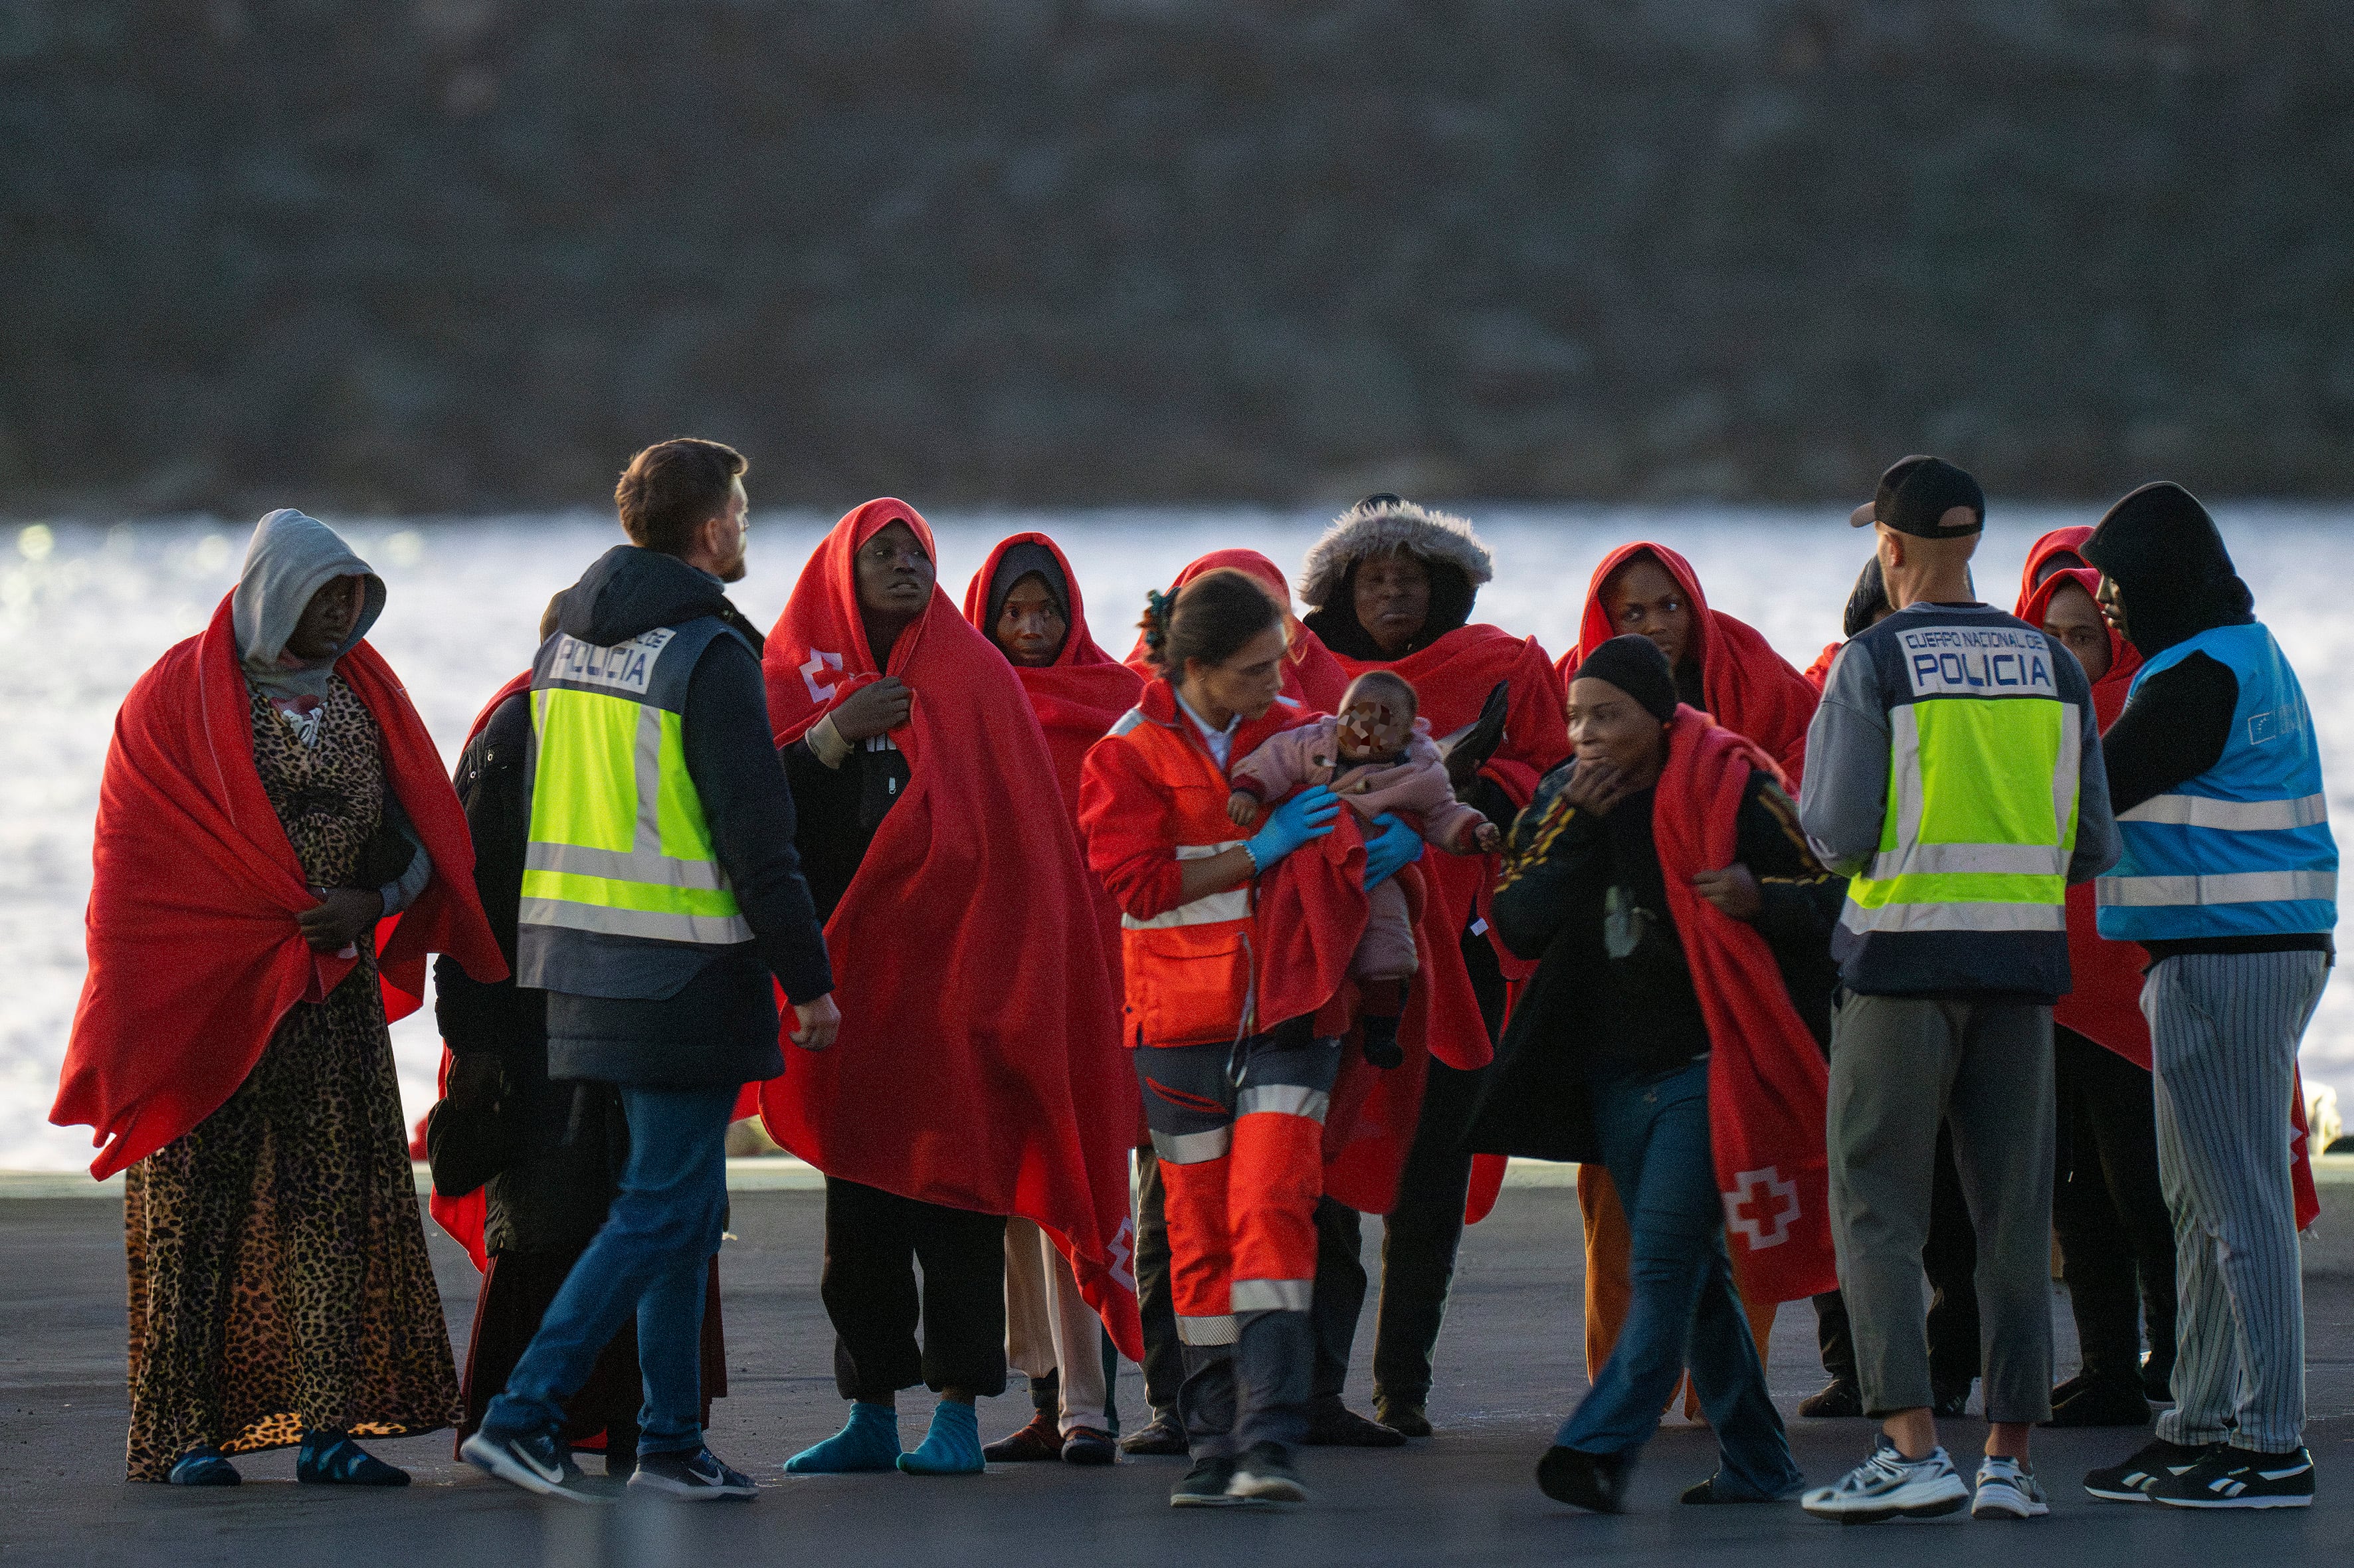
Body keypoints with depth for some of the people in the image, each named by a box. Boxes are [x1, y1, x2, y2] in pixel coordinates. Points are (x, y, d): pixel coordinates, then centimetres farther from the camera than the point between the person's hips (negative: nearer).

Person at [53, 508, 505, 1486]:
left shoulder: (364, 692, 11)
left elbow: (422, 834, 10)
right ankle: (179, 1433, 0)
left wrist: (370, 901, -11)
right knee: (200, 1206, -4)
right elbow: (142, 854, -3)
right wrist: (291, 920, -9)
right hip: (207, 992, -4)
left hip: (335, 993, 4)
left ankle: (328, 1428, -4)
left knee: (338, 1201, -4)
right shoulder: (180, 695, -2)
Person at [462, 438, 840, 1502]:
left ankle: (671, 1440, 16)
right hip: (684, 970, -8)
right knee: (664, 1206, -5)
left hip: (583, 958, 8)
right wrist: (807, 977, -8)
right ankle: (522, 1414, -12)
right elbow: (755, 837, -15)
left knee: (684, 1200, 15)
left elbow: (541, 806, 18)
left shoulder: (567, 637, 12)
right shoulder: (708, 653, -14)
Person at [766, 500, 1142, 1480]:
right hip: (847, 969, 2)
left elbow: (1020, 832, 1)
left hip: (953, 966, -2)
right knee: (857, 1197, 3)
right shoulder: (804, 681, 10)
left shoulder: (976, 677, 6)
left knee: (952, 1189, -6)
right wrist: (832, 736, -12)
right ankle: (872, 1415, 10)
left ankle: (959, 1415, -4)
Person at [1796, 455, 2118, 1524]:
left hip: (1903, 955, -4)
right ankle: (2010, 1458, 6)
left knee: (1876, 1208, 1)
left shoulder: (1874, 664, -7)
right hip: (2022, 956, 4)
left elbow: (1838, 833, -11)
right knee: (2014, 1216, 8)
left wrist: (1815, 810, 11)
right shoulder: (2051, 666, 6)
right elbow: (2093, 845, 7)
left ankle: (1912, 1447, -11)